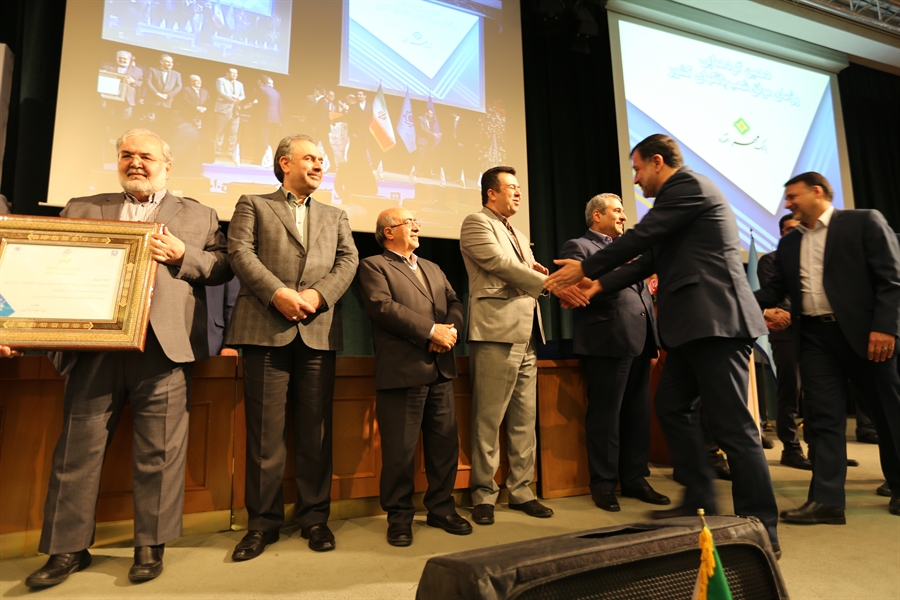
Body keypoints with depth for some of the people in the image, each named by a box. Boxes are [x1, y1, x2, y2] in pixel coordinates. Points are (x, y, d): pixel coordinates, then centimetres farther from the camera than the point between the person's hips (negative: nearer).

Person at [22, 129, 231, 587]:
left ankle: (150, 546, 15)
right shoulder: (81, 209, 19)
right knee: (78, 446, 6)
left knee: (158, 451, 2)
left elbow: (222, 267, 7)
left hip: (163, 346, -2)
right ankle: (69, 547, 22)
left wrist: (182, 255, -9)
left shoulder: (198, 216, 15)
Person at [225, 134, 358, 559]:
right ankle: (263, 521, 15)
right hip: (265, 328, -2)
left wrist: (318, 294, -10)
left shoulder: (335, 216, 23)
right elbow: (240, 252, -1)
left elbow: (347, 261, 8)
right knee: (265, 429, 1)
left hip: (318, 331, 3)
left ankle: (315, 517, 17)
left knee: (316, 430, 5)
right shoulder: (253, 205, 15)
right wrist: (276, 293, -15)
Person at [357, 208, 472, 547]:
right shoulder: (373, 266, 3)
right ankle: (399, 516, 19)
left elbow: (454, 304, 14)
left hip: (440, 370, 6)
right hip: (401, 371, -6)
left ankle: (441, 508, 26)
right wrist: (431, 330, -16)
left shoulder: (434, 269, 24)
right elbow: (383, 307, -13)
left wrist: (451, 330, -9)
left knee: (445, 442, 9)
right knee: (399, 448, 1)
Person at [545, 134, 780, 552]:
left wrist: (585, 268, -2)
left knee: (731, 424, -6)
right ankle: (699, 502, 25)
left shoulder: (689, 185, -6)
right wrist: (598, 285, 15)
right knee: (671, 405, 15)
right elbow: (649, 260, 21)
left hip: (714, 320, -11)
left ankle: (761, 528, 6)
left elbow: (639, 238, -12)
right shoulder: (679, 196, 23)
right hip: (696, 323, 11)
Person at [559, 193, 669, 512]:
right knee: (606, 415, -2)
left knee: (638, 414, 10)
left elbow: (642, 293, 24)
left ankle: (634, 479, 21)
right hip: (608, 342, -8)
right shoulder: (578, 247, 1)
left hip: (639, 341, 8)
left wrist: (653, 339, 17)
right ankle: (603, 484, 10)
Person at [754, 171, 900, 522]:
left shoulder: (864, 221, 1)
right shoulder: (788, 244, 15)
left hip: (863, 331, -4)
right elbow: (774, 290, 12)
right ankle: (826, 498, 4)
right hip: (813, 338, 4)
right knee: (822, 418, 1)